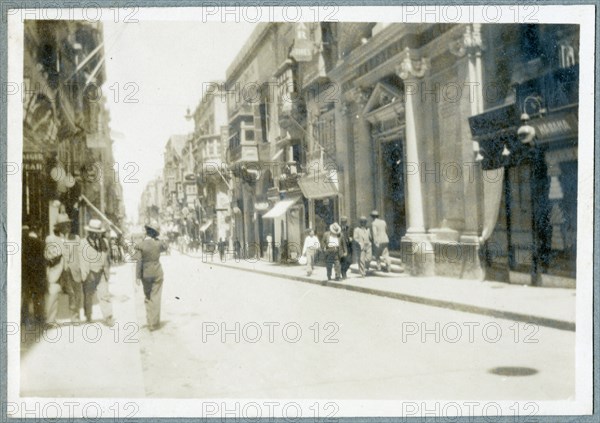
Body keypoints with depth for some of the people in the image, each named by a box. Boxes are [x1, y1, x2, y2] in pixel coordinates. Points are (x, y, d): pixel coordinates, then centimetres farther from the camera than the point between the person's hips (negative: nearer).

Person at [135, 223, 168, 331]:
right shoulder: (158, 243, -7)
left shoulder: (141, 245, -12)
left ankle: (150, 320, 21)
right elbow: (165, 247, 17)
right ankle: (154, 323, 5)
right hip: (157, 273, 0)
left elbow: (139, 262, -12)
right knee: (155, 298, 4)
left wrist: (137, 277, -7)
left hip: (145, 274, 0)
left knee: (147, 297, 16)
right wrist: (157, 239, 9)